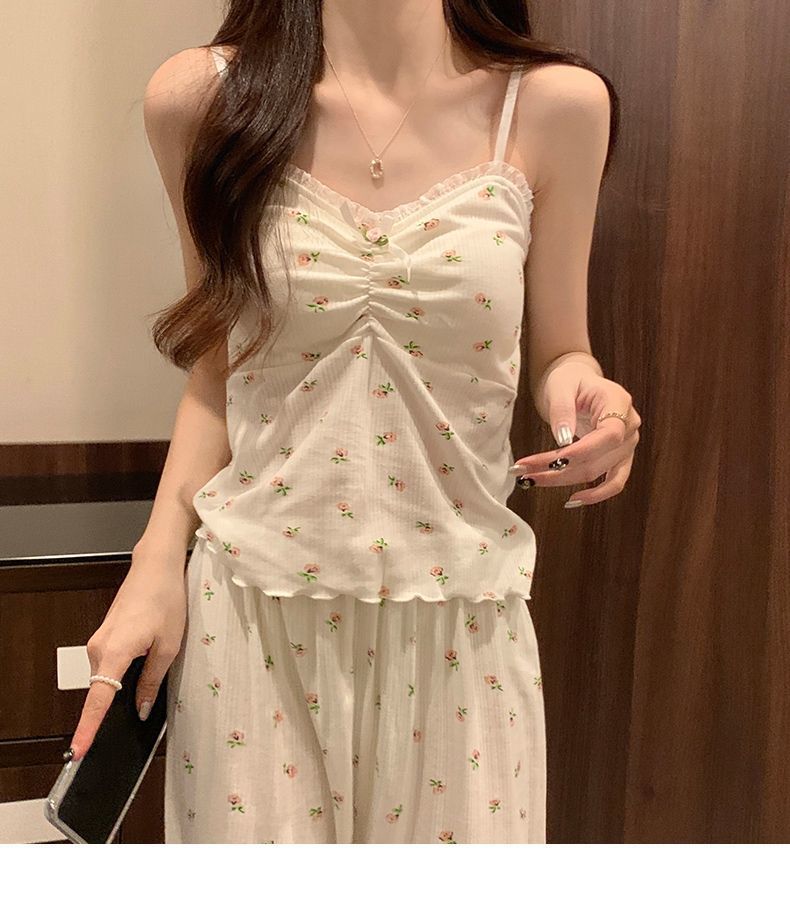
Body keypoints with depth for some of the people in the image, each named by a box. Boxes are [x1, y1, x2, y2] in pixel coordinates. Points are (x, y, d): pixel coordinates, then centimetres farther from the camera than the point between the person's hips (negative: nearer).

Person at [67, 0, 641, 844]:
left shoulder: (555, 106, -5)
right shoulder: (199, 97, -3)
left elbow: (556, 354, 7)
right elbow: (216, 372, 6)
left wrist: (586, 396, -15)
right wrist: (157, 564, 0)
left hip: (458, 623, 0)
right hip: (250, 611, 1)